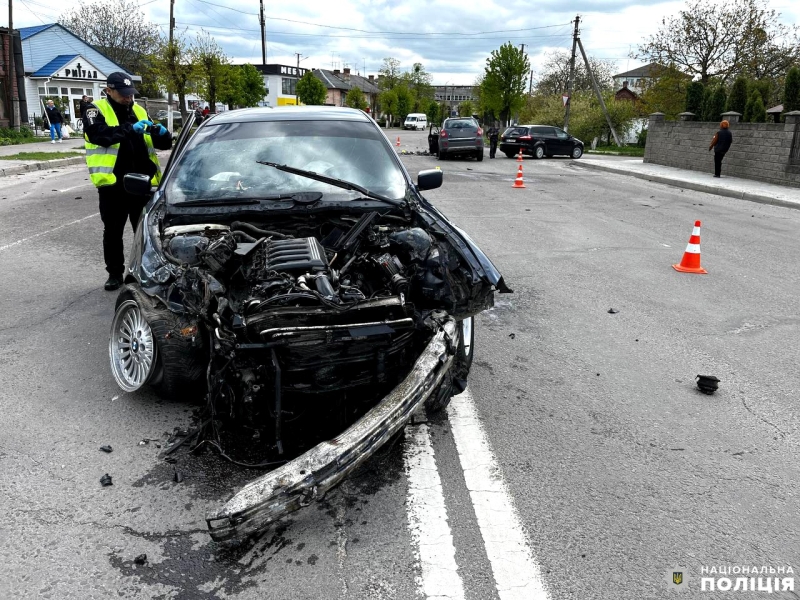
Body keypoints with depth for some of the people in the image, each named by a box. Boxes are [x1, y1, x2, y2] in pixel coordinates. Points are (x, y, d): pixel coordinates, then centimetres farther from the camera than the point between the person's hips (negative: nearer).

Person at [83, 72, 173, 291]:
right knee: (113, 232, 8)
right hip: (112, 183, -3)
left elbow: (161, 144, 11)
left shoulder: (140, 111, 13)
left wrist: (163, 135, -11)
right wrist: (130, 129, -28)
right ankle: (115, 273, 21)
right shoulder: (96, 110, 0)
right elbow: (99, 134, -21)